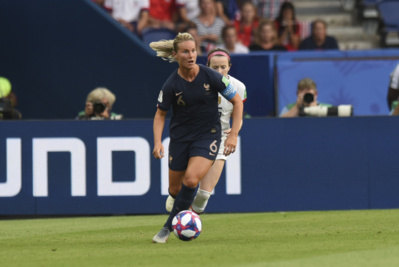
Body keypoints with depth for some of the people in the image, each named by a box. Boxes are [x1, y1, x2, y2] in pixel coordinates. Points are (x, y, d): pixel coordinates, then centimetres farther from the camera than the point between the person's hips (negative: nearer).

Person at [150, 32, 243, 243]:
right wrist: (157, 142, -13)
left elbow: (237, 101, -3)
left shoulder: (210, 76, -14)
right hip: (180, 137, 2)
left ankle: (169, 226, -11)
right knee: (175, 190, 7)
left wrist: (233, 135, -8)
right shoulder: (171, 84, -11)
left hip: (207, 136, -2)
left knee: (191, 180, -23)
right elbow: (160, 114, 2)